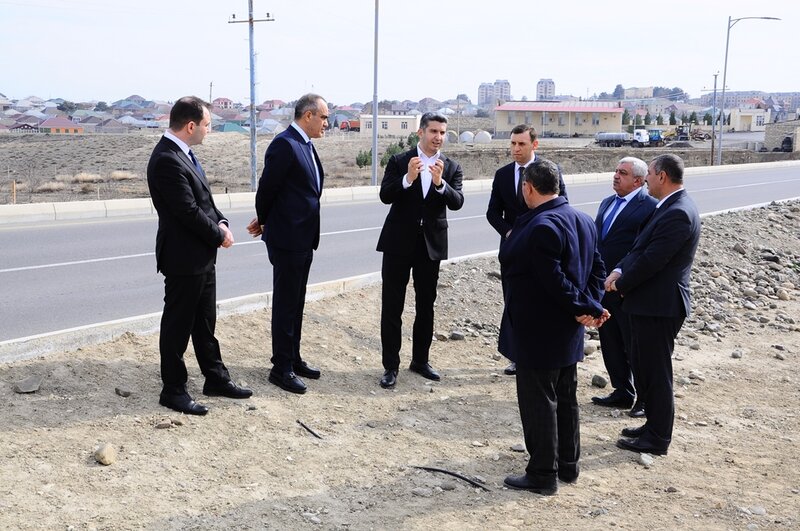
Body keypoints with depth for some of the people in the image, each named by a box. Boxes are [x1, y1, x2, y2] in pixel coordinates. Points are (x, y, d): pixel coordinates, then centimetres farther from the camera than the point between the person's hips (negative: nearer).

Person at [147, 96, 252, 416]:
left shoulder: (182, 153, 9)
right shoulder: (167, 160, -22)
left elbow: (203, 200, 14)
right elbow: (189, 211, -24)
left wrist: (221, 223, -2)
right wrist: (219, 235, -11)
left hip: (202, 256, 10)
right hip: (183, 257, -10)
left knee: (205, 323, 19)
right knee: (178, 326, 4)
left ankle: (216, 379, 31)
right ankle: (173, 390, 16)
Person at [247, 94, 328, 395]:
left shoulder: (305, 145, 12)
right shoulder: (285, 144, -17)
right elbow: (267, 188, -14)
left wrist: (264, 221, 12)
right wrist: (264, 221, 3)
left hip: (304, 238, 9)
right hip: (287, 238, -9)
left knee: (295, 303, 17)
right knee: (285, 304, 0)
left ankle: (293, 359, 28)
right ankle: (281, 369, 10)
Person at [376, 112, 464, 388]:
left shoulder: (451, 167, 3)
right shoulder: (399, 162, -2)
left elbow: (457, 202, -11)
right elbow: (385, 195, -13)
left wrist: (440, 183, -29)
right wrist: (407, 179, -29)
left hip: (431, 244, 2)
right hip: (399, 242, -2)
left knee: (426, 305, 13)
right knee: (392, 306, 0)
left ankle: (420, 360, 27)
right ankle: (391, 365, 8)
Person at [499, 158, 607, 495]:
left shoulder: (539, 227, -23)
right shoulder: (583, 220, 6)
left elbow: (554, 281, -25)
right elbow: (597, 269, 8)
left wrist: (588, 308, -13)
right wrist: (590, 306, -3)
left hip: (537, 334, -9)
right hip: (568, 333, 9)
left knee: (538, 403, 3)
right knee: (566, 399, 18)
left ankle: (542, 475, 13)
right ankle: (568, 466, 31)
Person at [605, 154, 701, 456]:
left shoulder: (677, 213, -22)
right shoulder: (673, 206, 11)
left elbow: (651, 260, -23)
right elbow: (642, 247, 14)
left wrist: (621, 285, -9)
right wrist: (619, 271, 0)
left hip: (658, 306, -10)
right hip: (650, 303, 10)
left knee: (656, 373, 2)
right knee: (642, 366, 19)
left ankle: (657, 439, 14)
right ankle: (654, 425, 33)